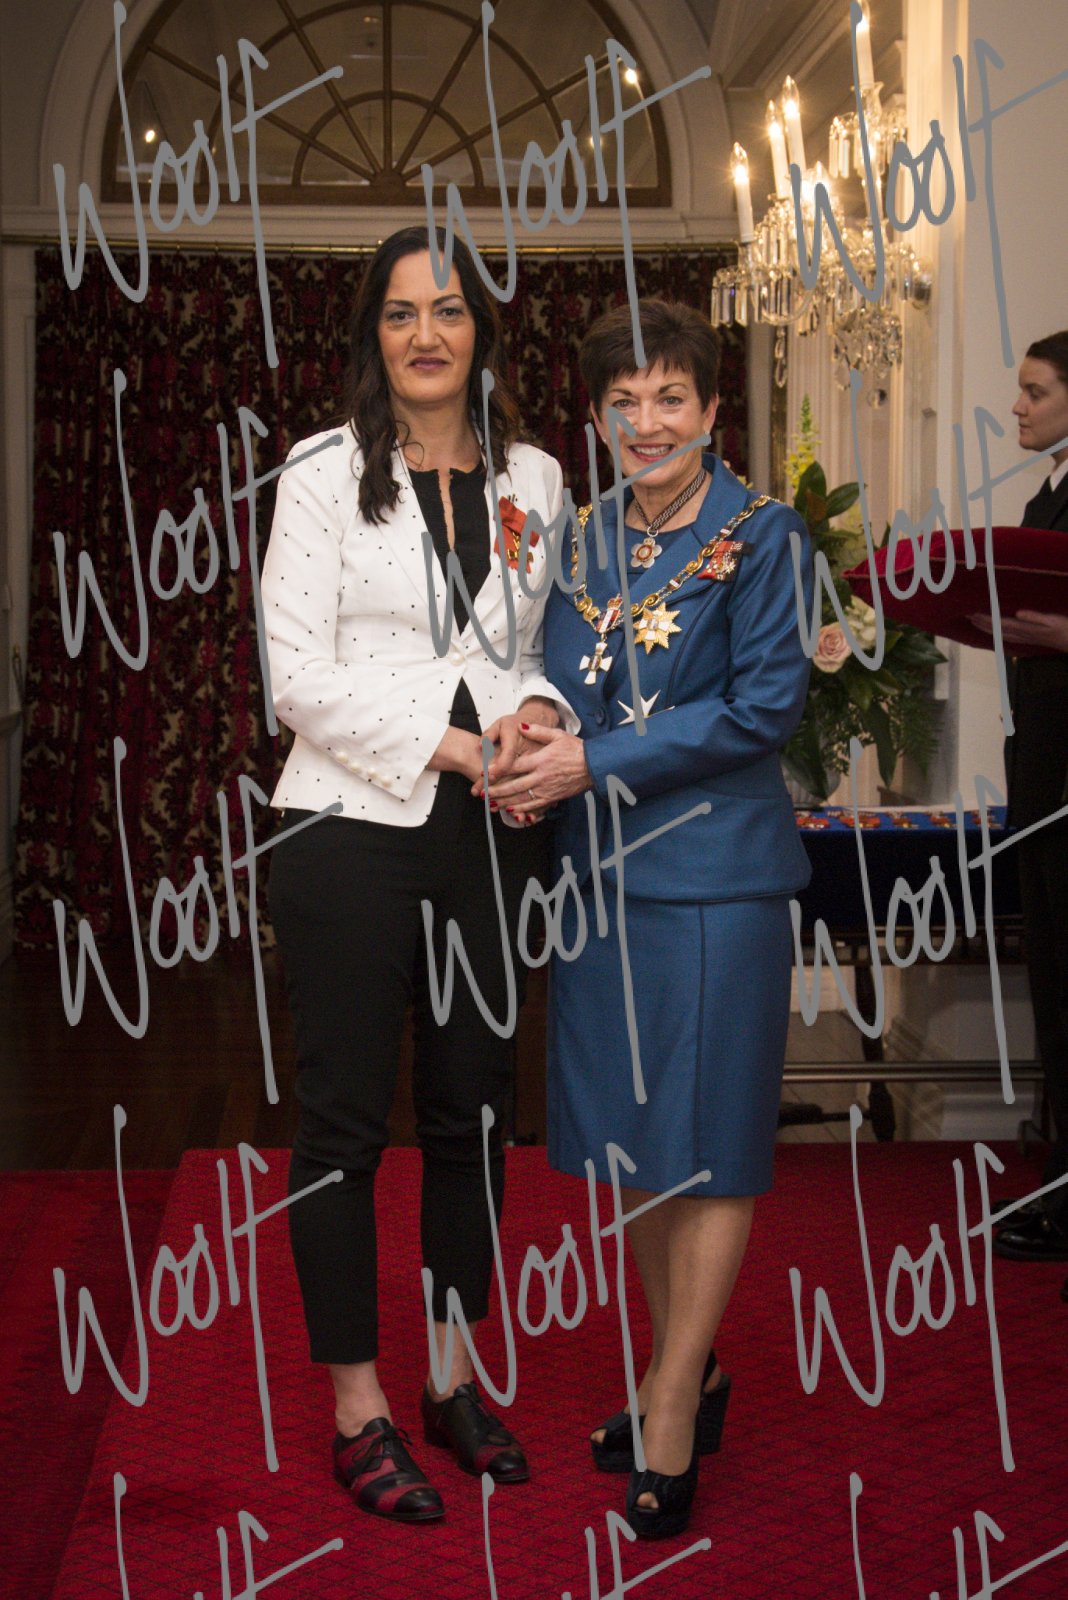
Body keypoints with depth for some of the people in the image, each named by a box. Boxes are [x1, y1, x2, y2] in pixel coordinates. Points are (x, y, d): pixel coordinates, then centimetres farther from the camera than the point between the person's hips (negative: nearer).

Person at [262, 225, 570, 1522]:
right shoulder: (324, 474, -1)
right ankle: (357, 1412, 15)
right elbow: (297, 670, -8)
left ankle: (454, 1377, 27)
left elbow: (544, 641, 14)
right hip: (351, 825, -4)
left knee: (471, 1109, 12)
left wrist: (540, 713, -9)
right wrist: (445, 741, -17)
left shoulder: (531, 478, 9)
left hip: (486, 830, 4)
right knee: (346, 1119, 2)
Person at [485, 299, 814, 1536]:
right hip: (600, 868, 6)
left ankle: (670, 1431, 10)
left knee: (706, 1143, 1)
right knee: (631, 1133, 13)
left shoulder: (761, 535, -6)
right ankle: (686, 1375, 31)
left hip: (715, 873, -6)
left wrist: (595, 763, -17)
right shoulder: (586, 542, 11)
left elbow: (767, 706, -13)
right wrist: (538, 746, -9)